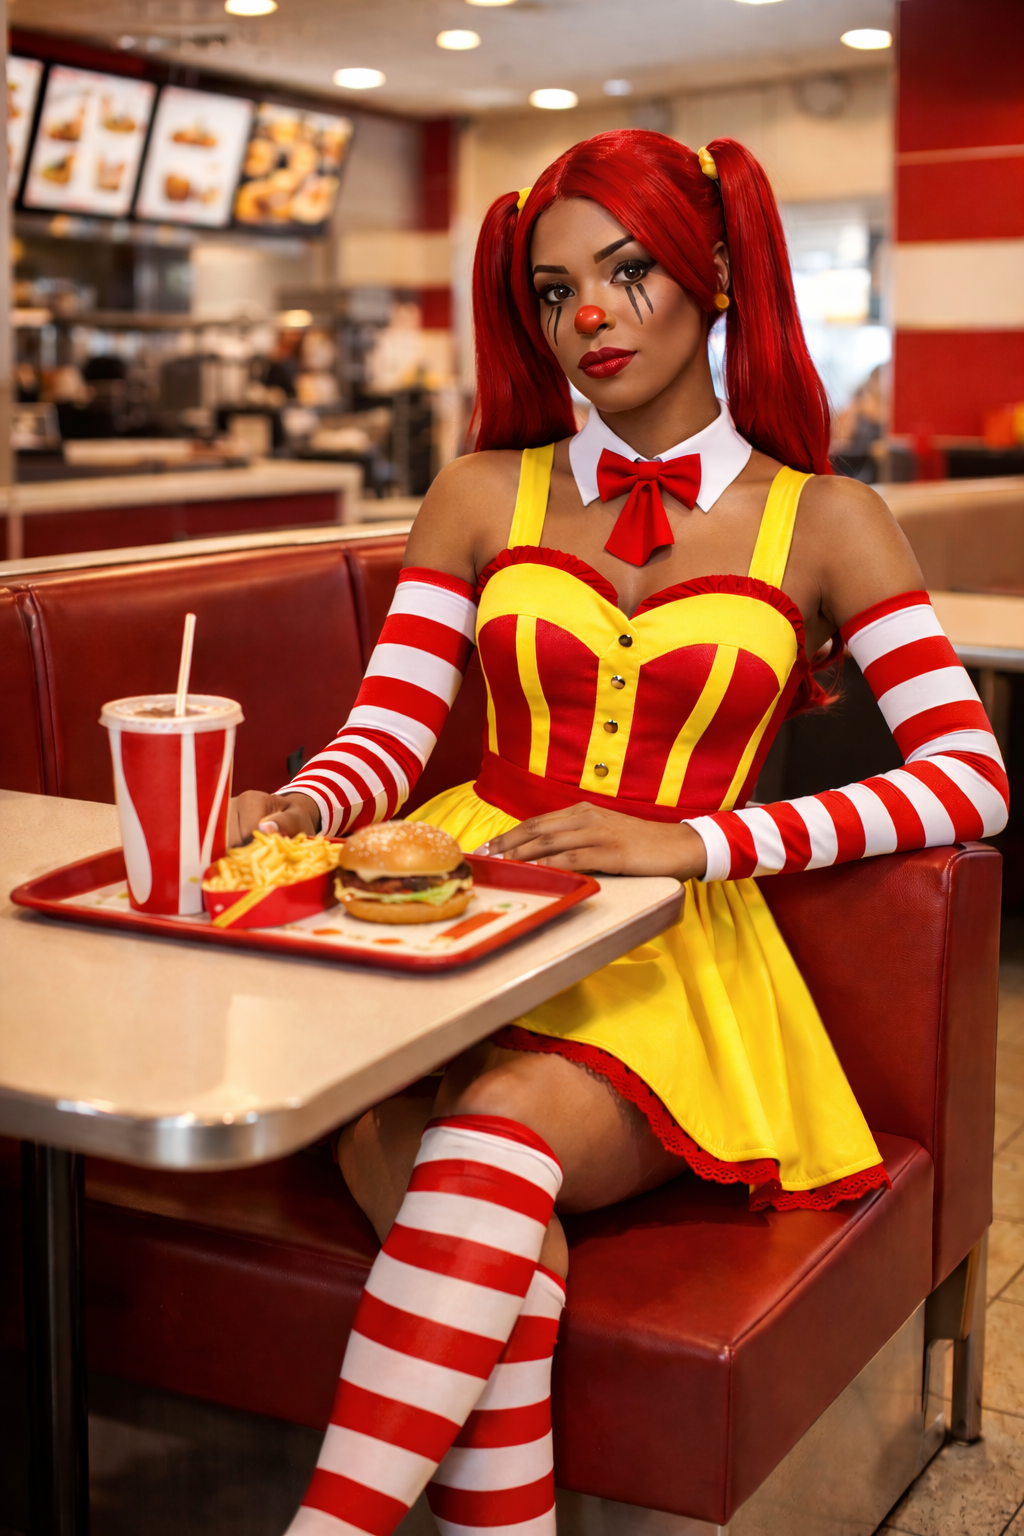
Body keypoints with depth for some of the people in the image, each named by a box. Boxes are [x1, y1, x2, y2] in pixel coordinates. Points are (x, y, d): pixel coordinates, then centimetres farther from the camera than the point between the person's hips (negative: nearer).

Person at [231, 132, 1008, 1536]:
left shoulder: (823, 522, 8)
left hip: (665, 959, -2)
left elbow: (972, 775, -3)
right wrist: (299, 807, -17)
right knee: (382, 1123, -31)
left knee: (499, 1122, -34)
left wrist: (689, 842, -15)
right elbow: (388, 736, 8)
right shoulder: (483, 498, 15)